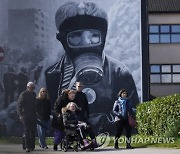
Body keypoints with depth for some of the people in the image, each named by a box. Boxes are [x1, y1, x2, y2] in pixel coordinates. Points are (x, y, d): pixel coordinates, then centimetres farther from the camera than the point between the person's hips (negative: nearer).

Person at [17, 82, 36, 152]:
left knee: (33, 131, 9)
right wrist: (20, 115, -19)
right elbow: (19, 105, -11)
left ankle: (32, 146, 17)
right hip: (26, 116, -6)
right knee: (27, 131, -8)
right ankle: (27, 147, -7)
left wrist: (35, 113, 15)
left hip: (33, 116, 6)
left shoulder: (33, 94, 14)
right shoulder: (23, 94, -6)